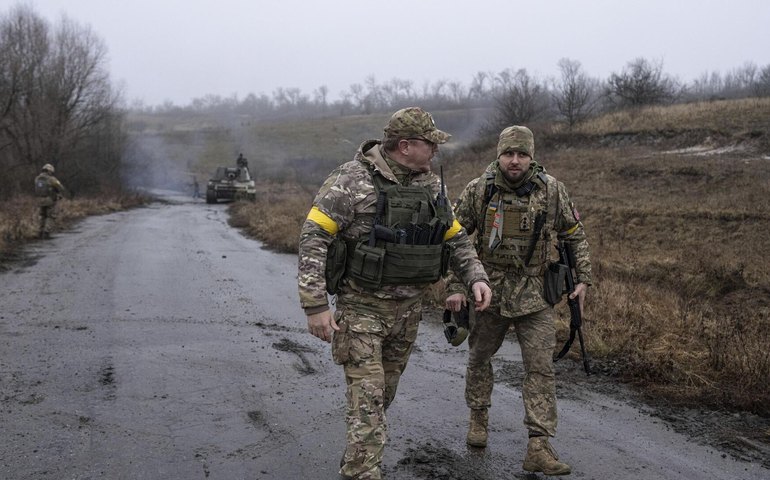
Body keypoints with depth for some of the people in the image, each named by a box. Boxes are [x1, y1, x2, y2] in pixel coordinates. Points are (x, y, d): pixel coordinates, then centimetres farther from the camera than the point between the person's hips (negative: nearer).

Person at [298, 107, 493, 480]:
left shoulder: (431, 185, 4)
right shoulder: (353, 180, -15)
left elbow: (455, 238, 14)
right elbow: (313, 237, -16)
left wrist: (476, 277, -4)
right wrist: (315, 305, -21)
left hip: (409, 309, 6)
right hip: (361, 306, -6)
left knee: (384, 394, 17)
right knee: (367, 400, -8)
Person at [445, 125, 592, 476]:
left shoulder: (552, 191, -5)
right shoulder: (478, 191, -7)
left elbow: (574, 235, 8)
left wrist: (582, 279, 2)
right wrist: (454, 287, -8)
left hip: (534, 294, 0)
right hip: (488, 291, 0)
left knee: (541, 367, -5)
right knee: (479, 356, 15)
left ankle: (538, 447, -3)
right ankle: (478, 418, 39)